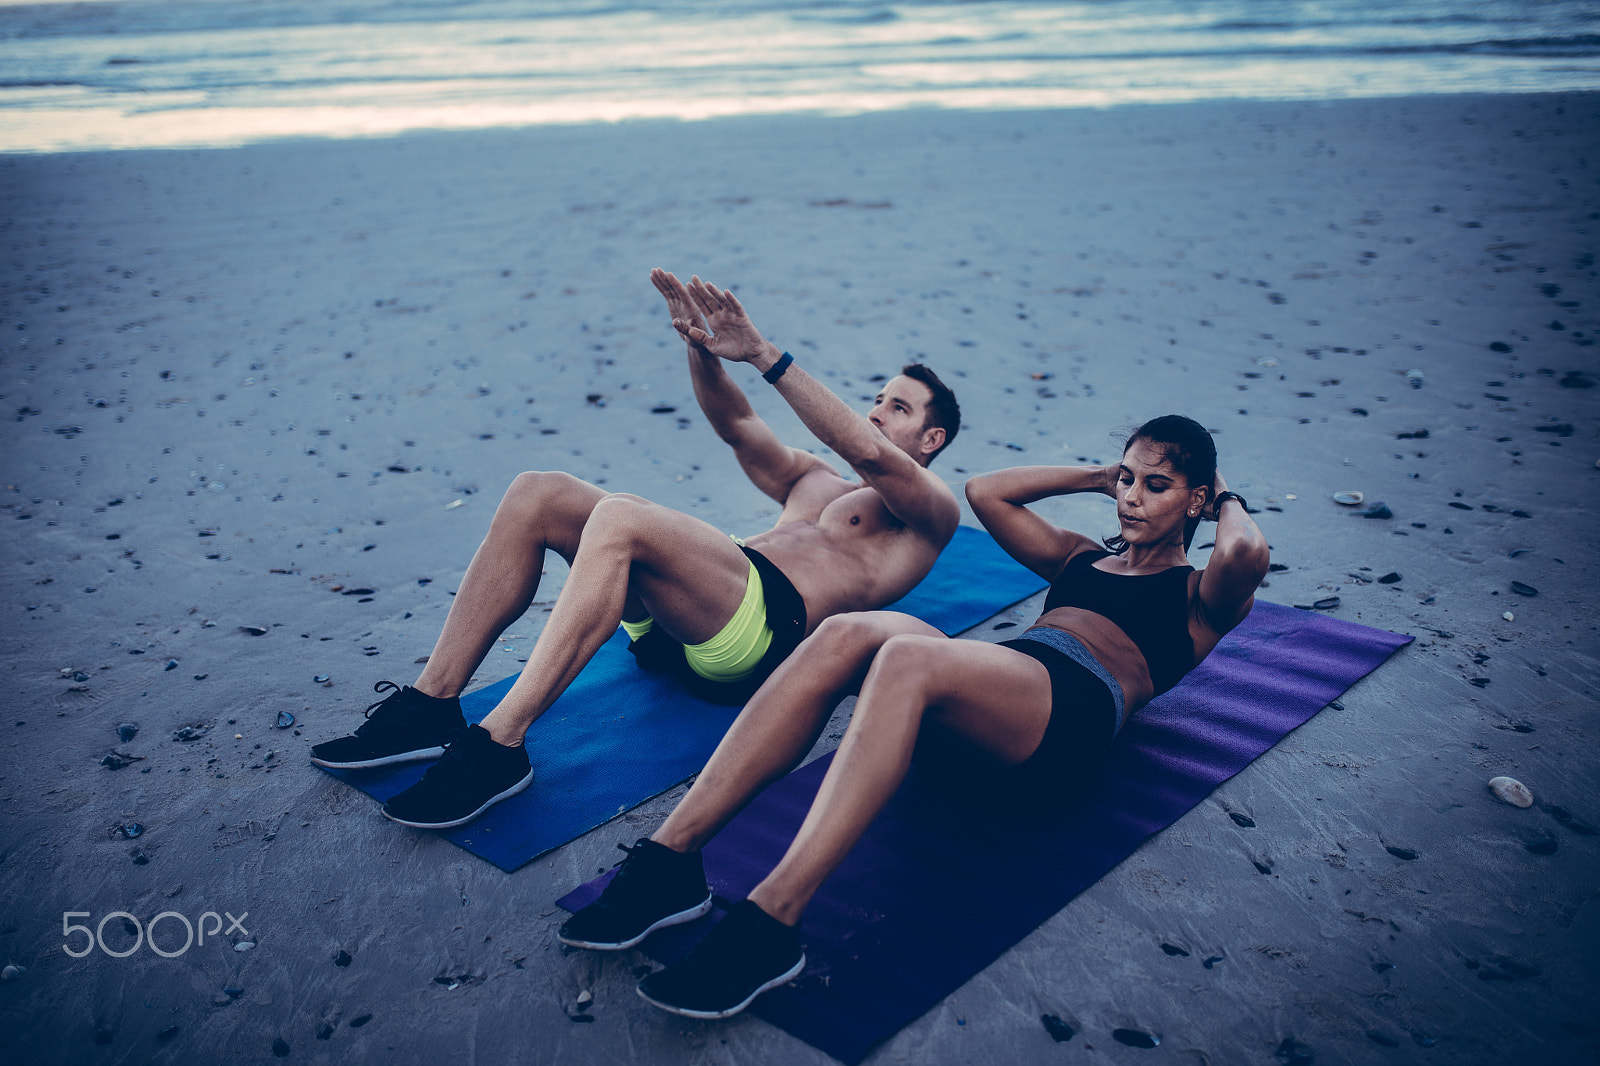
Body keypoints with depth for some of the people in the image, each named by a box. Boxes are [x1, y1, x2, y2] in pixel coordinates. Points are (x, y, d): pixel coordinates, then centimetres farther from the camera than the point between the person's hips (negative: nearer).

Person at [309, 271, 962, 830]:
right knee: (537, 495, -10)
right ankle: (432, 705, -14)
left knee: (620, 518, -33)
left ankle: (497, 747, -36)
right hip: (674, 626, 8)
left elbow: (866, 451, -8)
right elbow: (735, 424, 20)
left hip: (767, 629, -7)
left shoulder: (930, 512, 15)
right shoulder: (812, 481, 36)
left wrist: (764, 355, -16)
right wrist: (705, 349, -2)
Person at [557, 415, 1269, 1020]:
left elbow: (1247, 554, -5)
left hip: (1070, 722, -6)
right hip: (978, 715, 6)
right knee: (847, 633, -27)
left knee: (907, 658, -37)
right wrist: (1097, 476, 39)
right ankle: (670, 861, -36)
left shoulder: (1198, 597, 19)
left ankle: (768, 926, -47)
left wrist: (1226, 501, 17)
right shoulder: (1083, 558, 36)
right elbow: (984, 492, 36)